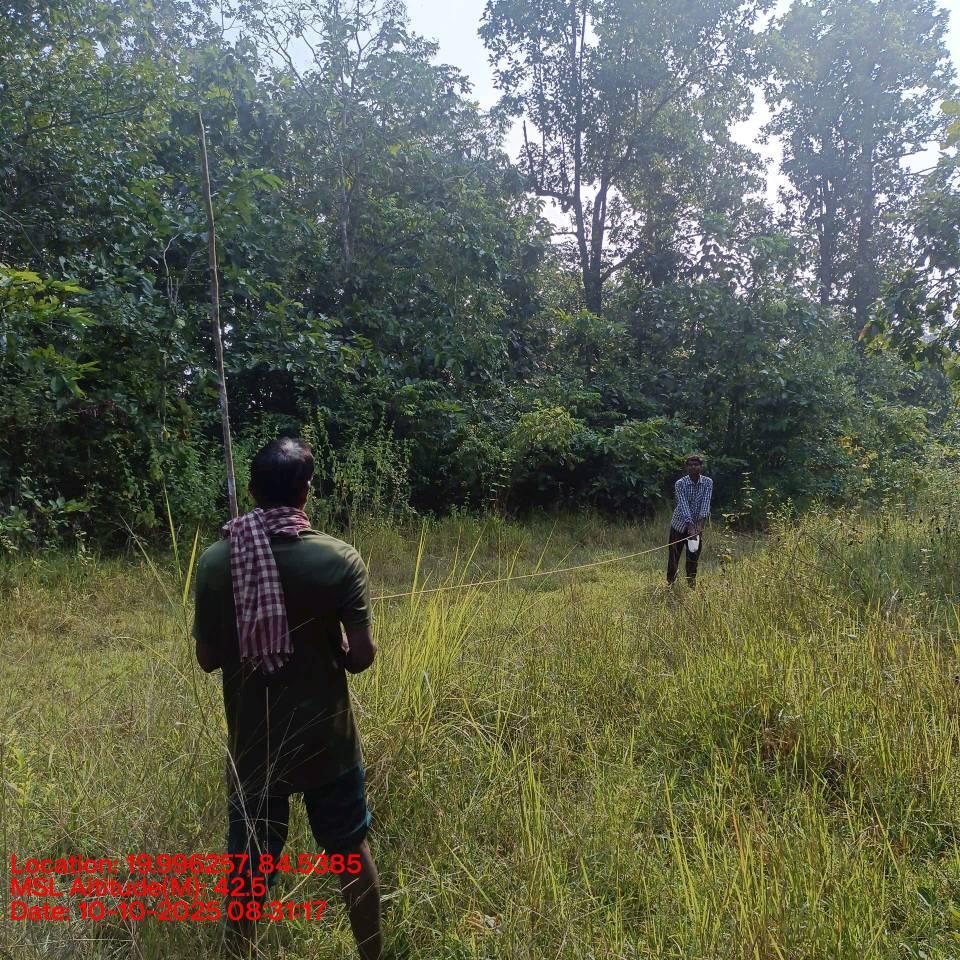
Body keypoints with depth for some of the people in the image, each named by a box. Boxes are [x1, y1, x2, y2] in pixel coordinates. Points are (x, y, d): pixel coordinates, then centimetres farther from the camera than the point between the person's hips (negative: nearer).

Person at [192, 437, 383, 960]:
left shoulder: (215, 561, -11)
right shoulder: (340, 558, -17)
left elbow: (208, 659, -2)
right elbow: (361, 657, -15)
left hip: (252, 743, 1)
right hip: (326, 740, -1)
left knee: (249, 865, 20)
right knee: (351, 852, 19)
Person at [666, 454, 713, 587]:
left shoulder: (708, 482, -8)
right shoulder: (680, 484, -15)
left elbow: (705, 504, -19)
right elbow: (684, 506, -25)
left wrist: (700, 525, -32)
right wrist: (690, 527, -36)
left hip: (697, 526, 1)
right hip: (680, 525, -1)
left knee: (693, 558, 5)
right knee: (674, 557, 4)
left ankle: (692, 585, 17)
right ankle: (670, 583, 19)